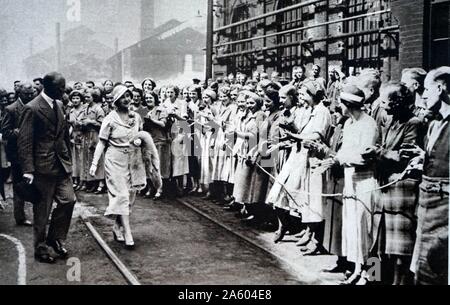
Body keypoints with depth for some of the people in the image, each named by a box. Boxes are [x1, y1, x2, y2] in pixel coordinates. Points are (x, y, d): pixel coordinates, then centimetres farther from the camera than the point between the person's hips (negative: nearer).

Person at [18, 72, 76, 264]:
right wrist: (28, 170, -19)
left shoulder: (58, 105, 10)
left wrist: (68, 159, 14)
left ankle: (55, 238, 21)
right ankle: (41, 250, 19)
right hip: (43, 167, -7)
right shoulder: (32, 109, -13)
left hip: (61, 164, 7)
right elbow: (24, 142, -15)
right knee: (42, 212, 4)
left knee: (68, 199, 1)